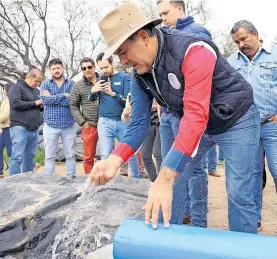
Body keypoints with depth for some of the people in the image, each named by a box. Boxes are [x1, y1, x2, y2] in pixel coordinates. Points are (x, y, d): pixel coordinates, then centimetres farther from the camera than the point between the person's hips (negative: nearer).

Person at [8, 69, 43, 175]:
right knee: (17, 157, -8)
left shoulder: (36, 90, 19)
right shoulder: (16, 87, -3)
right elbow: (15, 103, -18)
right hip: (20, 128, -7)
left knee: (29, 157, 11)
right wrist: (34, 103, -11)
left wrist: (42, 104, 6)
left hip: (34, 129, 7)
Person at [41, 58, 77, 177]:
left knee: (70, 155, 7)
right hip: (50, 125, 0)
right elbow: (45, 100, -12)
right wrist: (64, 95, -11)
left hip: (69, 125, 0)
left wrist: (52, 98, -10)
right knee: (49, 156, 4)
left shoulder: (71, 83, 5)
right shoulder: (45, 83, 6)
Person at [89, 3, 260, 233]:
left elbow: (196, 115, -41)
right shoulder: (139, 77, -10)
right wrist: (115, 160, -30)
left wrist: (165, 178, -46)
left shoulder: (193, 50, -34)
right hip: (196, 126, 7)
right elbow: (139, 124, -9)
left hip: (236, 120, -6)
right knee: (171, 181, 3)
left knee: (238, 194, -7)